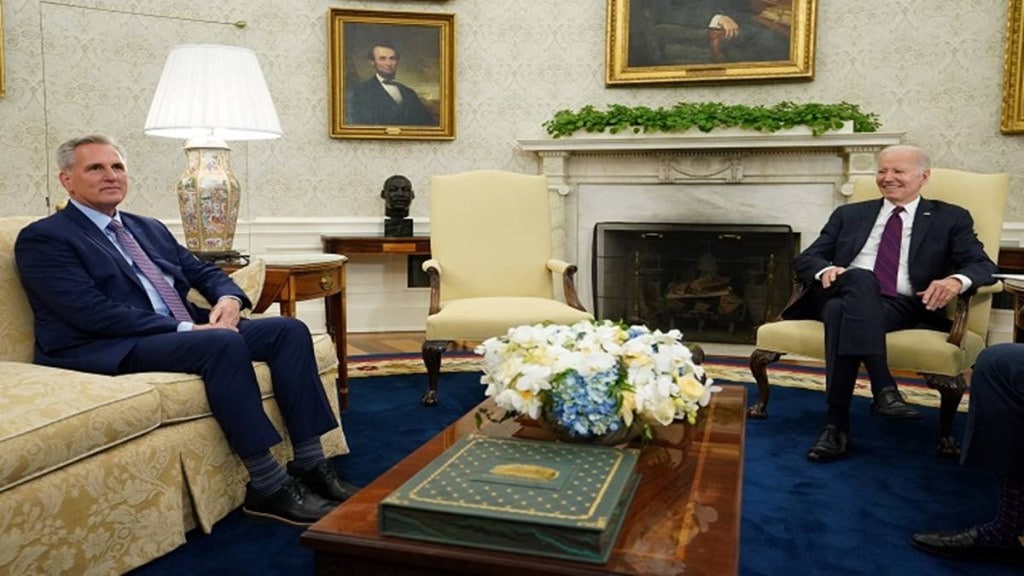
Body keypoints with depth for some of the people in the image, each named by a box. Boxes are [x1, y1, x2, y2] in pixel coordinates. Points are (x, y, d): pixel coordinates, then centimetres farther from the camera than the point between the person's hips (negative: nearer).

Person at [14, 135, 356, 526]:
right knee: (224, 344, -34)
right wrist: (184, 329, -20)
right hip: (112, 349, -8)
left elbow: (203, 272, 20)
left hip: (184, 331, 8)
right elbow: (93, 313, -14)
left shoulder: (150, 228, 23)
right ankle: (267, 486, -27)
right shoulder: (43, 238, -1)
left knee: (289, 329, -11)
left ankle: (309, 464, -14)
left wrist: (229, 298, -5)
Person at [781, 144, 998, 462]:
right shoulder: (849, 214, 24)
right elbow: (805, 258, 16)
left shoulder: (950, 219, 19)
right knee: (859, 278, -36)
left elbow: (983, 266, 6)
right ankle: (883, 389, -44)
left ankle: (836, 426, -38)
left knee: (842, 310, -36)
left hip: (903, 306, -1)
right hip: (846, 295, 2)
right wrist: (825, 269, -11)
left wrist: (956, 280, -20)